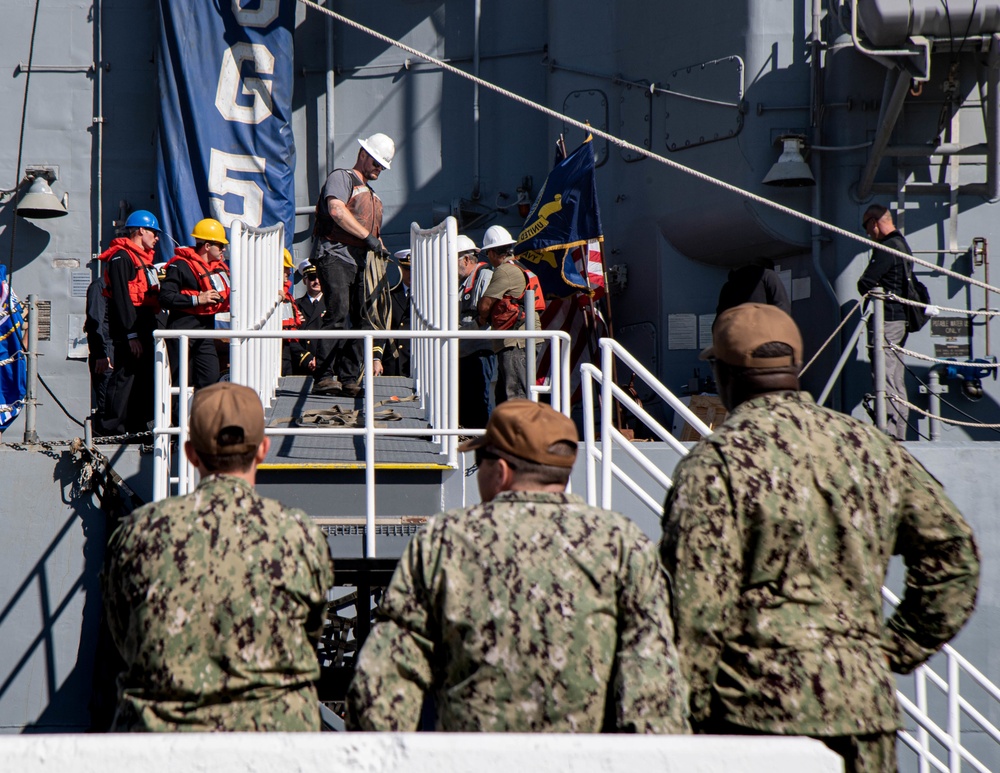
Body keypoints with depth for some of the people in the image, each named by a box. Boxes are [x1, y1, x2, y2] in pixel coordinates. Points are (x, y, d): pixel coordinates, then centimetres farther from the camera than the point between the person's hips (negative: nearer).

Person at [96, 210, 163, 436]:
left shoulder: (142, 258, 23)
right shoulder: (122, 257, -10)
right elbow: (121, 299, -18)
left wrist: (158, 330, 18)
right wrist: (131, 335, -22)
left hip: (145, 330, 10)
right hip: (129, 332, -10)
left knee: (144, 377, 11)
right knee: (125, 376, -11)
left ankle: (137, 425, 17)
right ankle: (111, 427, -10)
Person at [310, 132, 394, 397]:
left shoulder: (372, 196, 30)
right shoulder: (342, 177, 3)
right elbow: (336, 210, -15)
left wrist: (380, 247, 12)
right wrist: (367, 236, -16)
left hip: (358, 261, 9)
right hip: (334, 254, -9)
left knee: (357, 319, 3)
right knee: (338, 312, -20)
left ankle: (348, 380, 6)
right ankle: (324, 377, -24)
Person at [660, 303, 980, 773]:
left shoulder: (716, 462, -7)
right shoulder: (871, 447, 11)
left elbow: (697, 606, -13)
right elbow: (953, 551, 15)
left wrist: (683, 717, -7)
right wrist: (898, 650, 16)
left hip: (760, 704, -5)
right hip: (865, 703, 5)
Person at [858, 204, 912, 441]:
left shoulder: (887, 248, -14)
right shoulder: (902, 244, 16)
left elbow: (865, 283, -18)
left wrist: (870, 291, 3)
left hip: (886, 321, -10)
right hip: (901, 318, 10)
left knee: (885, 378, -11)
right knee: (898, 381, 11)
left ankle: (888, 431, -14)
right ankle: (899, 433, 14)